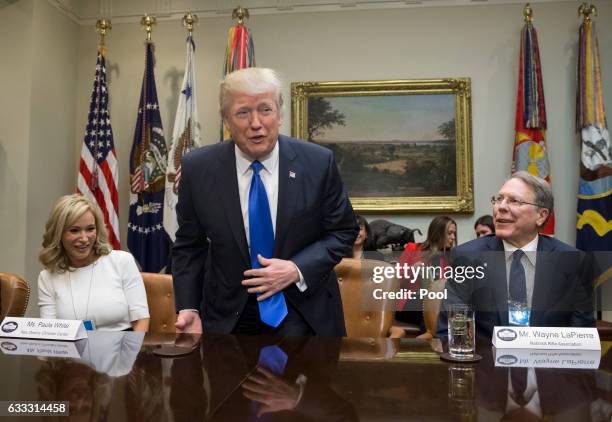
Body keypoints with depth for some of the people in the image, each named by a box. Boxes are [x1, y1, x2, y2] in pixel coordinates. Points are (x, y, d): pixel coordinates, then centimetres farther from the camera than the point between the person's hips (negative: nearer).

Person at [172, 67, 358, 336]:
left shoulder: (318, 162, -13)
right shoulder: (198, 168, -9)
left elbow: (343, 232, -3)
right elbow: (189, 245, 1)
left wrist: (298, 270, -17)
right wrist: (188, 308, -10)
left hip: (303, 310, -1)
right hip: (227, 314, 2)